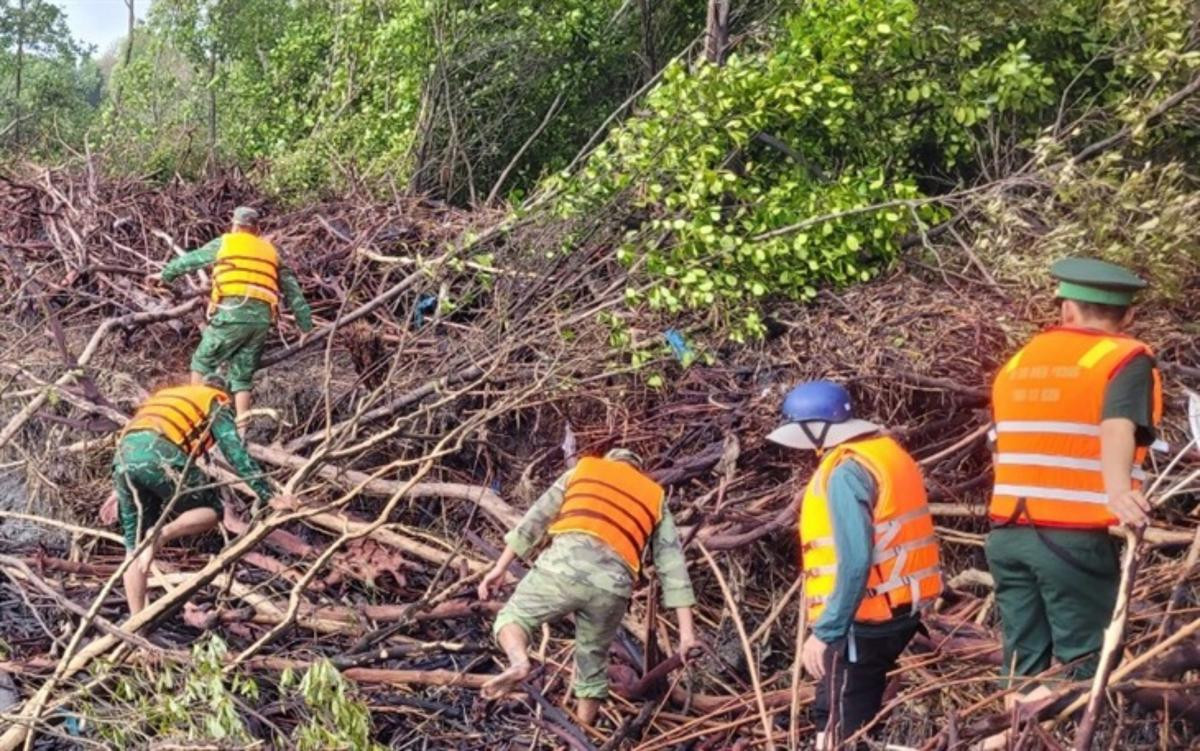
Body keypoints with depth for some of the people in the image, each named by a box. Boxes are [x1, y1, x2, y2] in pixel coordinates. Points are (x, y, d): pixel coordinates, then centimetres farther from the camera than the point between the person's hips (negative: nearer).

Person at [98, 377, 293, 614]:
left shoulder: (164, 396, 39)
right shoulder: (216, 403, 21)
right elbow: (236, 453, 10)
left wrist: (118, 491, 32)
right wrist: (268, 496, 9)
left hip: (123, 455, 6)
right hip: (161, 455, -6)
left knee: (135, 545, 14)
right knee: (211, 510, 13)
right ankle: (162, 534, -13)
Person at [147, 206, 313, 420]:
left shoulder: (225, 243, 14)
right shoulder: (270, 251, 24)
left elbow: (191, 259, 26)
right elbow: (292, 291, 22)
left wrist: (165, 274, 41)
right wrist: (306, 326, 23)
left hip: (233, 312, -4)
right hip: (262, 318, 4)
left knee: (202, 363, 12)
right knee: (242, 377, 9)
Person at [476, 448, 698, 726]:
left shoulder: (582, 469, 29)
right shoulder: (655, 498, 29)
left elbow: (535, 519, 22)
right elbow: (673, 564, 20)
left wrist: (500, 567, 22)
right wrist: (686, 630, 15)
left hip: (565, 565, -2)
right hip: (612, 588, 2)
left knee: (512, 617, 18)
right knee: (592, 662, 23)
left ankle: (518, 663, -13)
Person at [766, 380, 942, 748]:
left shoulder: (845, 472, -18)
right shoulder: (887, 452, 11)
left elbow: (854, 560, -25)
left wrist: (824, 632, -22)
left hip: (863, 621, -10)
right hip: (901, 610, 10)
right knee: (861, 721, 18)